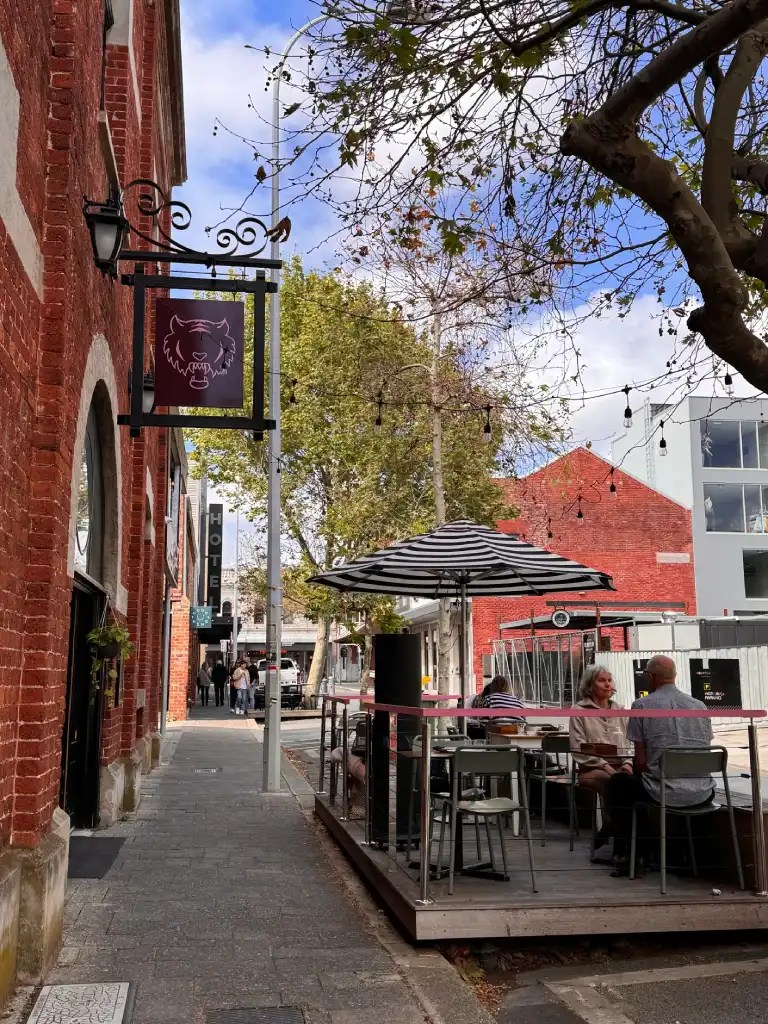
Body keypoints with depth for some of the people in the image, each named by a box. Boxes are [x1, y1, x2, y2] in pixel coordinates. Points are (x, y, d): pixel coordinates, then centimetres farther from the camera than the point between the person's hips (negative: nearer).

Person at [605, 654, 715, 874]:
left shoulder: (642, 705, -4)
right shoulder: (700, 706, 9)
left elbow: (640, 761, -4)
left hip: (665, 794, -4)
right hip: (703, 796, 4)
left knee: (618, 783, 23)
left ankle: (623, 854, 24)